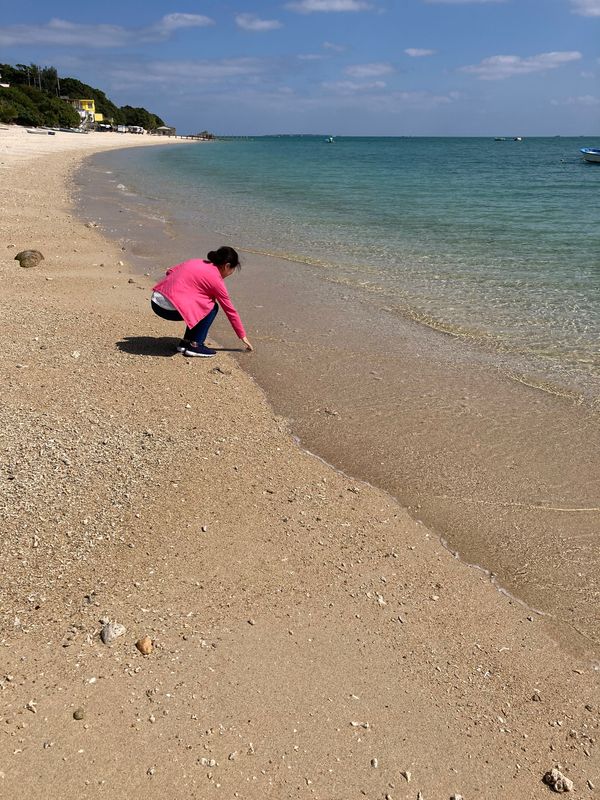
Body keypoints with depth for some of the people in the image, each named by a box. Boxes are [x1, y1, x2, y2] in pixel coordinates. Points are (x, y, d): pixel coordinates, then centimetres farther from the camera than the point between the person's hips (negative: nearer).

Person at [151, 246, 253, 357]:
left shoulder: (196, 262, 17)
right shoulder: (216, 279, -2)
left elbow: (170, 271, 13)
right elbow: (230, 311, 4)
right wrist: (243, 336, 13)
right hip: (170, 308, -8)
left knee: (201, 303, 22)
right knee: (212, 307, 5)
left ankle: (186, 342, 22)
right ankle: (194, 345, 2)